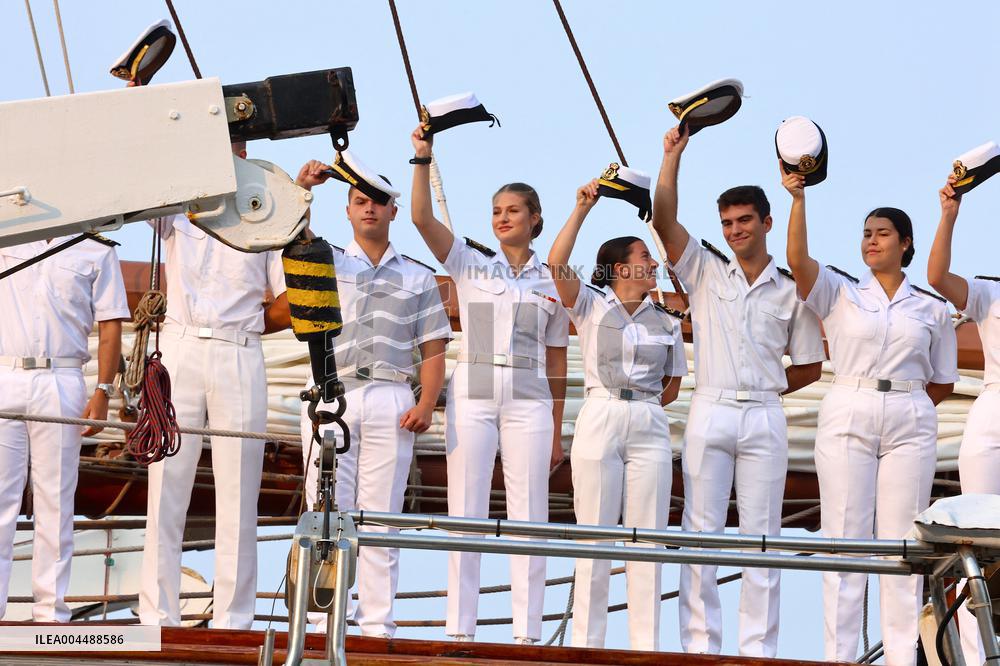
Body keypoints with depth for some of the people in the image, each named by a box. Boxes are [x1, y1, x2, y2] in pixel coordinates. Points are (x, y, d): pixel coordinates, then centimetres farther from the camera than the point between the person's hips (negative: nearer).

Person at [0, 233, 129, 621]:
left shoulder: (97, 249, 9)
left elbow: (110, 325, 5)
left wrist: (103, 392, -4)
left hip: (61, 383, -1)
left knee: (55, 501, 2)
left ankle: (50, 611, 6)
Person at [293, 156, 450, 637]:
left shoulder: (418, 277, 16)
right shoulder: (327, 262, 16)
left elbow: (433, 349, 10)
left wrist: (426, 405, -4)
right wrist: (301, 186, -15)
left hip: (390, 399, 0)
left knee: (381, 516, -1)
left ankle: (378, 625, -1)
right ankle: (326, 624, -4)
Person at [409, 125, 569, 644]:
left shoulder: (551, 281, 10)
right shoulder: (470, 264, 8)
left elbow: (557, 360, 11)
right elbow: (422, 218, -6)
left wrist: (557, 430, 10)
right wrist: (422, 159, -13)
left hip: (529, 401, 1)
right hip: (472, 395, -1)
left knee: (529, 514, -1)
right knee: (465, 512, -2)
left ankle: (527, 632, 1)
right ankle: (459, 629, 1)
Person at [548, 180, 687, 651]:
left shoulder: (666, 323, 13)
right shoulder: (591, 306, 5)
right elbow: (557, 265, -11)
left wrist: (637, 405, 8)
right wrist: (583, 208, -11)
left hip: (649, 429, 3)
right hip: (598, 422, -3)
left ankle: (646, 646, 2)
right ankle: (586, 643, 3)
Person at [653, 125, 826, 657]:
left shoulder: (791, 291, 7)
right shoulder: (705, 273, 8)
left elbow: (810, 366, 12)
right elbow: (663, 220, -3)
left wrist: (762, 390, 5)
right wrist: (673, 154, -5)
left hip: (764, 419, 0)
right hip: (709, 414, 0)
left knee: (761, 535, 1)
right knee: (701, 532, 0)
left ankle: (758, 648, 3)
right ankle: (699, 644, 3)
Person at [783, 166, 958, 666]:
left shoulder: (932, 308, 10)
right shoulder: (840, 294, 7)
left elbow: (943, 382, 14)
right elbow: (798, 259, -11)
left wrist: (903, 405, 4)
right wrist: (798, 198, -19)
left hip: (910, 427, 1)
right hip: (847, 418, -1)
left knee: (901, 539, -1)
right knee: (845, 536, -2)